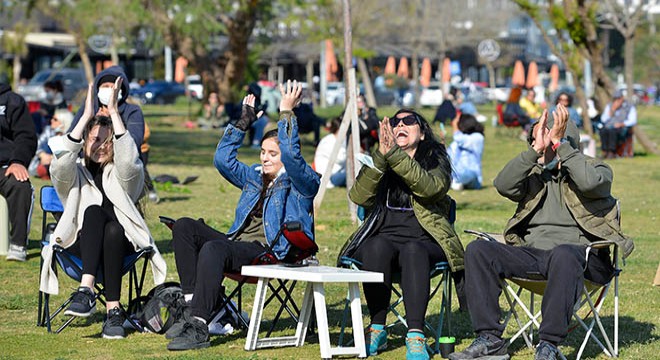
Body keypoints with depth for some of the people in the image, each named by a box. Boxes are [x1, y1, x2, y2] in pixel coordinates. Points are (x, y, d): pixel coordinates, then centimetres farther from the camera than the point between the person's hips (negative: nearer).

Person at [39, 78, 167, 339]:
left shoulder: (122, 175, 12)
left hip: (119, 242, 0)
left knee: (113, 229, -35)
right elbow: (60, 164, -12)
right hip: (80, 245, 0)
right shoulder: (75, 174, 13)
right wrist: (86, 116, -17)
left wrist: (114, 111, -16)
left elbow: (128, 160, -13)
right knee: (93, 210, -32)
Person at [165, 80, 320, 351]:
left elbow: (291, 155, -16)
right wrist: (244, 122, 18)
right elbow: (223, 159, 22)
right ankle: (192, 304, -23)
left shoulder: (301, 183, 3)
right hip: (238, 243, 8)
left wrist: (286, 113, -17)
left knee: (213, 248, -35)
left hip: (271, 252, -8)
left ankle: (198, 327, -41)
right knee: (185, 226, -10)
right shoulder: (255, 177, 26)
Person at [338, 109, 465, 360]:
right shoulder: (379, 162, 18)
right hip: (384, 237, 2)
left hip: (424, 242, -2)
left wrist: (394, 154, -22)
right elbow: (359, 196, -3)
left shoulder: (436, 160, 10)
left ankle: (416, 336, -43)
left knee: (412, 250, -36)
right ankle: (377, 329, -26)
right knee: (377, 248, -33)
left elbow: (429, 188, -15)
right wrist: (381, 156, -15)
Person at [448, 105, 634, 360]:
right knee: (478, 249, -18)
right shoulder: (534, 176, 21)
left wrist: (559, 143, -13)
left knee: (563, 254, -41)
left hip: (579, 251, -5)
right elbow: (504, 185, 0)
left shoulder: (597, 169, 10)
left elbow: (590, 182, -16)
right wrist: (535, 150, -8)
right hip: (531, 252, 5)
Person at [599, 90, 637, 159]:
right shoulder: (609, 106, 16)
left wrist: (621, 124, -18)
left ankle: (612, 152, -36)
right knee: (603, 131, -32)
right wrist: (612, 110, -2)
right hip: (609, 127, 4)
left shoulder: (630, 107, 5)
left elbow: (633, 121, -4)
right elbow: (603, 119, 8)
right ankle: (605, 152, -34)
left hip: (623, 128, -4)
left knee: (612, 131, -37)